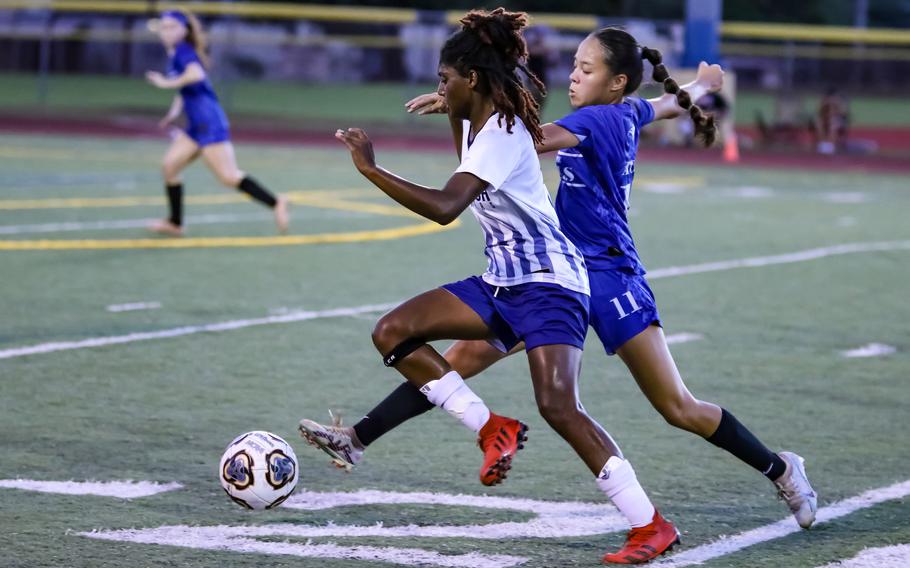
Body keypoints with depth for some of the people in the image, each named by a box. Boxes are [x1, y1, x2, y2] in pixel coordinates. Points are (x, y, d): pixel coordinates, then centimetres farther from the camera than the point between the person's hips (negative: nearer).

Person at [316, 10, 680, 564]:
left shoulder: (502, 135, -18)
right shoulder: (476, 123, 11)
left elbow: (444, 206, -31)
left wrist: (371, 169, -28)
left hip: (549, 283, -10)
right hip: (502, 282, 10)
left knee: (558, 406, -24)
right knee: (393, 333, -4)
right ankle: (493, 429, 0)